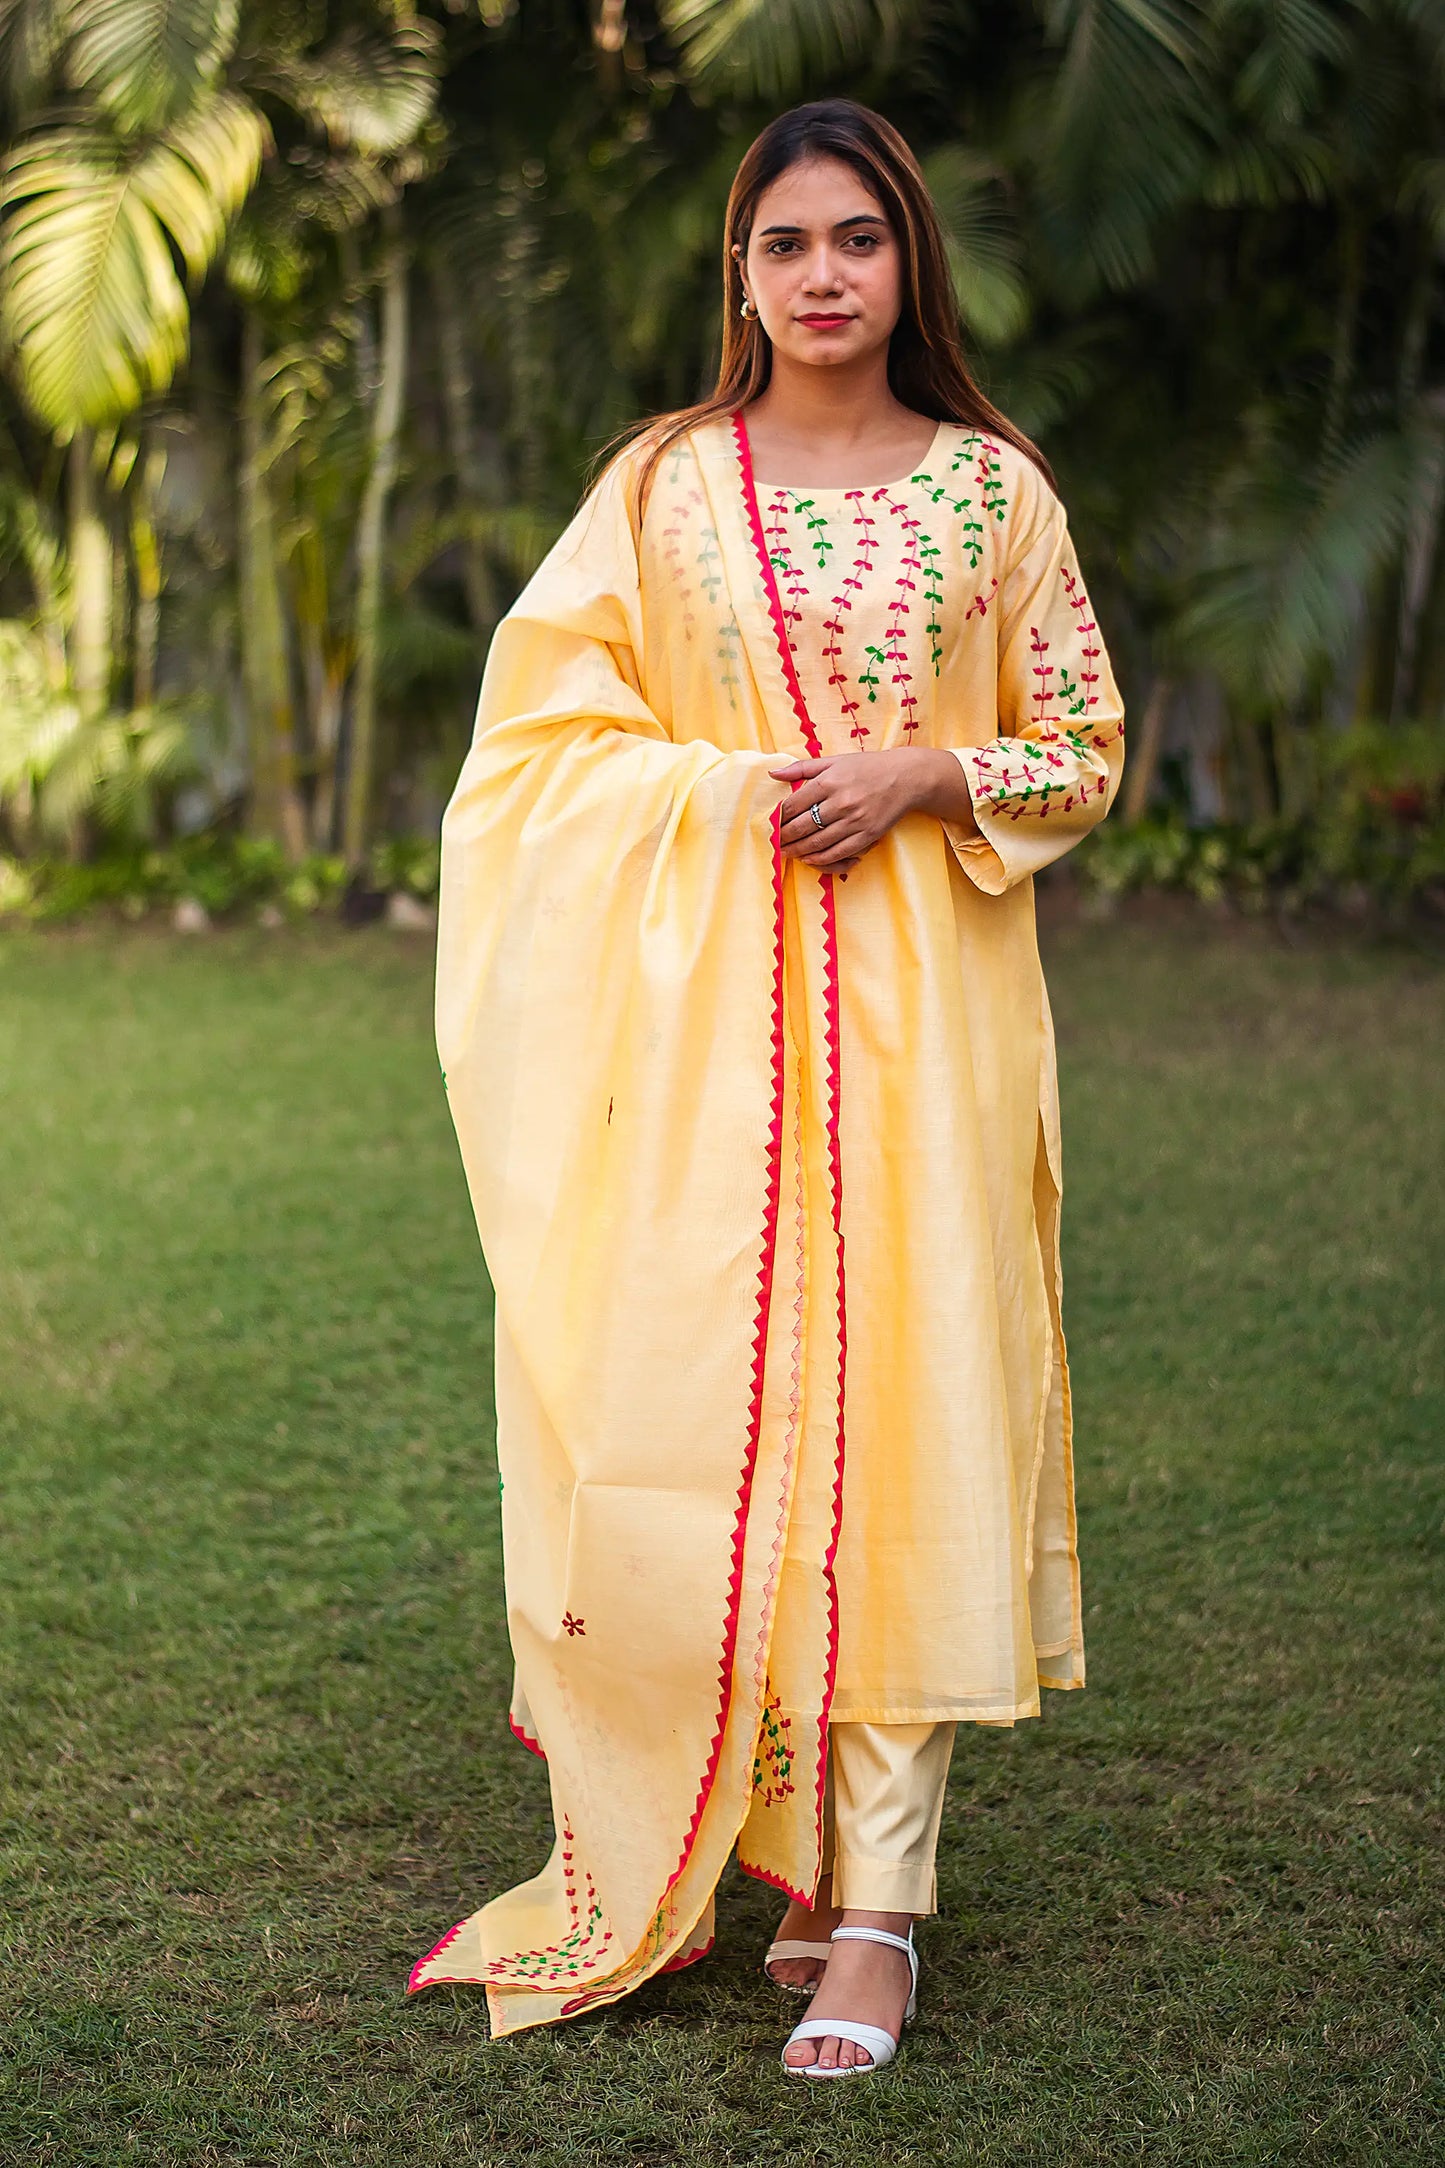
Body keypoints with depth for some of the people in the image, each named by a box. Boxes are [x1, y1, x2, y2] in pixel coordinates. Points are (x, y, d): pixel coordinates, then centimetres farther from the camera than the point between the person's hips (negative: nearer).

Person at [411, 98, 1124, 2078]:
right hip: (707, 1006, 1)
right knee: (700, 1401, -2)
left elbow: (1087, 750, 9)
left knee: (903, 1408, -5)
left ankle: (873, 1902, -2)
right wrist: (733, 789, -9)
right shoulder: (663, 485, 8)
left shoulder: (993, 486, 6)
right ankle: (747, 1834, 16)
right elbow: (545, 732, 6)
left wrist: (921, 774, -9)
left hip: (922, 1004, -1)